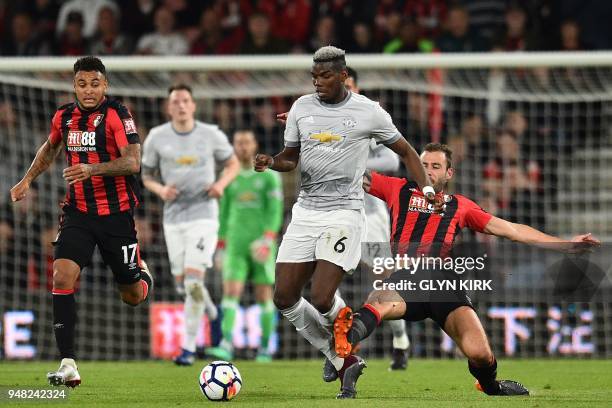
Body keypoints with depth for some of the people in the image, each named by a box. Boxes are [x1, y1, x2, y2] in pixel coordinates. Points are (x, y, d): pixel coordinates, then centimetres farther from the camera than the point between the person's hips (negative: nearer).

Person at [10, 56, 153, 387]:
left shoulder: (116, 115, -12)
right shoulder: (64, 117, 5)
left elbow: (133, 161, -23)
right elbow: (50, 148, 27)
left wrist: (93, 168, -35)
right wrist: (27, 179, 18)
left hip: (116, 214, -3)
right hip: (78, 212, 3)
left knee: (133, 297, 6)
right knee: (62, 276, -19)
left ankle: (141, 274, 46)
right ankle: (68, 364, -19)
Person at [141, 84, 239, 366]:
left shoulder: (211, 135, -2)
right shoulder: (157, 137, 0)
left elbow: (233, 164, 12)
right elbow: (146, 175, 10)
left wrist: (221, 183, -8)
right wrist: (161, 190, -12)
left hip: (203, 214, -3)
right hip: (173, 217, 3)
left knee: (193, 281, -14)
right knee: (182, 284, 8)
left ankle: (189, 348, -7)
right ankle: (205, 301, 45)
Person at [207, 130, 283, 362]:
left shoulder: (269, 176, 0)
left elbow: (275, 212, -7)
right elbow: (224, 214, 15)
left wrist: (268, 239, -21)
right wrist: (221, 248, 13)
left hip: (261, 245, -2)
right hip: (236, 245, 2)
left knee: (264, 297, 2)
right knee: (231, 292, -13)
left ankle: (265, 349, 12)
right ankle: (225, 347, -24)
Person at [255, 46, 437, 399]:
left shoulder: (368, 112, -4)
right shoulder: (301, 108, 7)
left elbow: (406, 151, 8)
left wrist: (427, 187, -3)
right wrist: (271, 162, -6)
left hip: (344, 212, -5)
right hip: (306, 211, 5)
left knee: (322, 298, -18)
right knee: (285, 297, -3)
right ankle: (345, 365, 10)